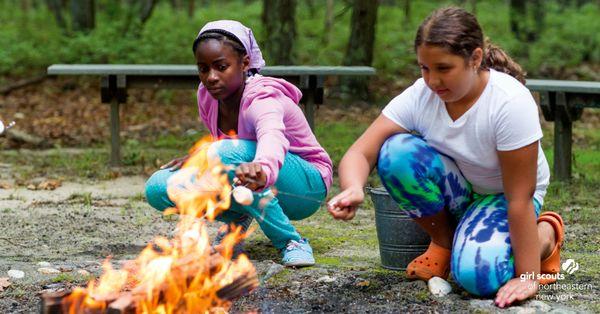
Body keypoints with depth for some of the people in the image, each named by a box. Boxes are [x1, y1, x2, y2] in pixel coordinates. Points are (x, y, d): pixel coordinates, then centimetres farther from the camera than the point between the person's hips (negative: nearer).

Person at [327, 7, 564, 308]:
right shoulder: (419, 96, -20)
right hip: (455, 190, 4)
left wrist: (526, 277, -27)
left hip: (502, 196, -3)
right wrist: (353, 190, -48)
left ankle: (545, 235, 3)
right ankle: (443, 242, -2)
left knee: (478, 275, -32)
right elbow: (359, 153, -24)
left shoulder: (511, 102, -31)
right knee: (397, 150, -27)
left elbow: (520, 198, -28)